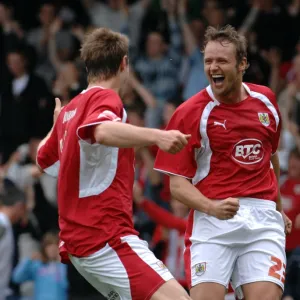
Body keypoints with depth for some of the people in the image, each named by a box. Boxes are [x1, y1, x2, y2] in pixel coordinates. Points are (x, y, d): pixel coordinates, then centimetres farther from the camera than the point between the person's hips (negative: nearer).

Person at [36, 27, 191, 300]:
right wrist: (156, 136, -47)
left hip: (78, 239, 10)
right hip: (106, 237, -10)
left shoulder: (69, 110, 16)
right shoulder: (105, 97, -9)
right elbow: (104, 131, -33)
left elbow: (44, 157, 32)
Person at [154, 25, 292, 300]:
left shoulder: (265, 100, 10)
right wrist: (212, 207, -23)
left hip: (262, 218, 3)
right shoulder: (189, 113, -4)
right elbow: (178, 184, -6)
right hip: (212, 221, -3)